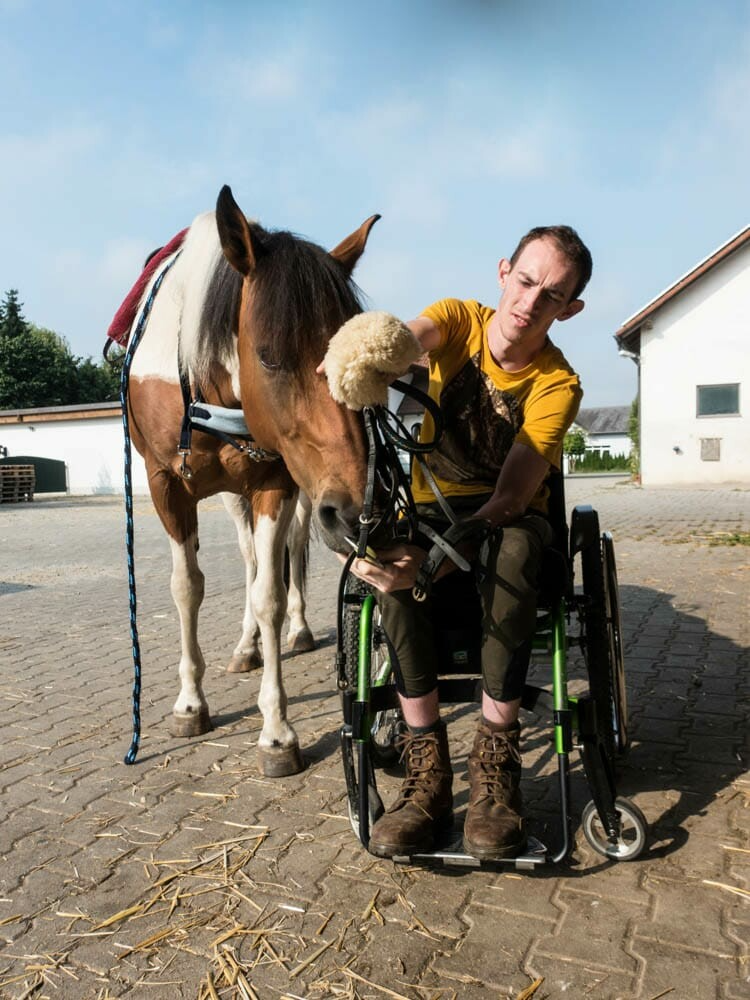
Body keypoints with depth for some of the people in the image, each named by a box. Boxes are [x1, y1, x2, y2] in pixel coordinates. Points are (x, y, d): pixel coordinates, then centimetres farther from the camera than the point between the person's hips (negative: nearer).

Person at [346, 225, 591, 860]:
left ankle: (495, 762, -29)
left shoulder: (557, 384, -15)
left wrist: (431, 561, -43)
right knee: (392, 554, -34)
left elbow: (509, 500, -26)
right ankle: (427, 770, -27)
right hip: (434, 502, 2)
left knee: (513, 551, -39)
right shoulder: (460, 319, -7)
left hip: (511, 515, -1)